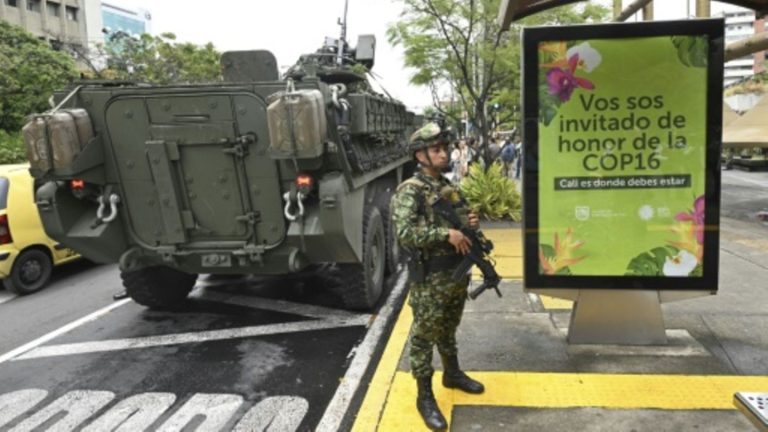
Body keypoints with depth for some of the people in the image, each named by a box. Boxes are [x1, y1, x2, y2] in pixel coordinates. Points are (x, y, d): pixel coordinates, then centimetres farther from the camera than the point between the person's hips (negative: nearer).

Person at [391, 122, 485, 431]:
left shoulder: (450, 188, 10)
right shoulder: (409, 190, -15)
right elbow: (404, 232, -26)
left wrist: (471, 222, -2)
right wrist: (447, 234, -27)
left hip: (457, 273, 7)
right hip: (429, 279, -7)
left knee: (448, 330, 24)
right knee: (424, 336, 3)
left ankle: (453, 374, 43)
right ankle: (424, 397, 14)